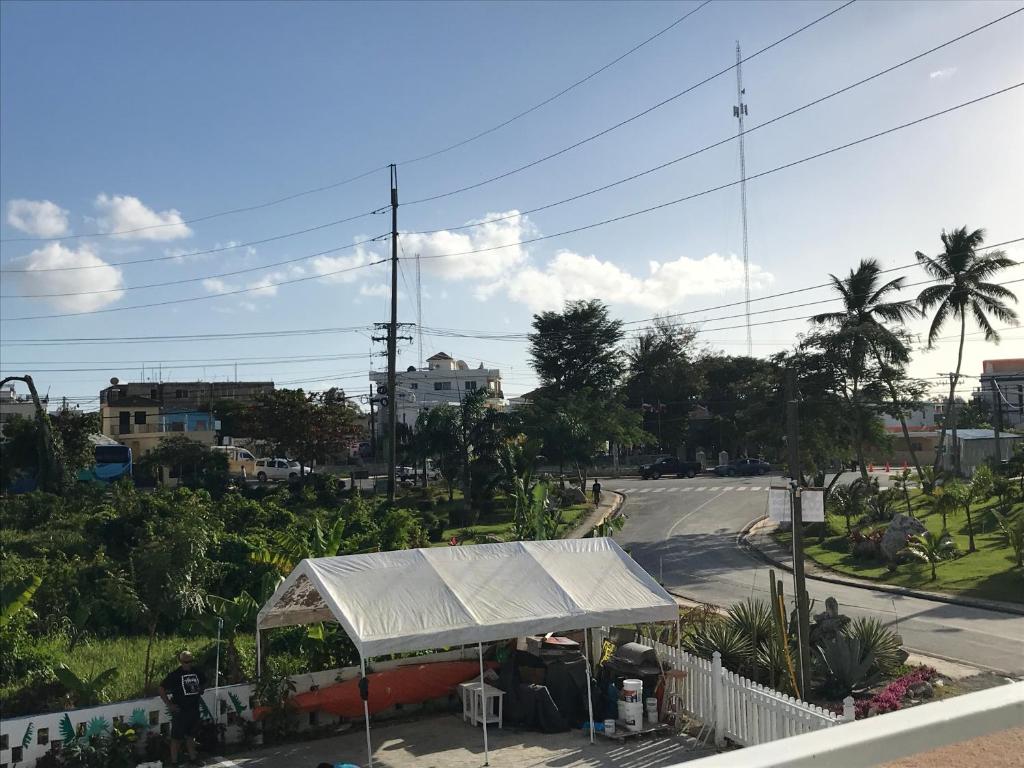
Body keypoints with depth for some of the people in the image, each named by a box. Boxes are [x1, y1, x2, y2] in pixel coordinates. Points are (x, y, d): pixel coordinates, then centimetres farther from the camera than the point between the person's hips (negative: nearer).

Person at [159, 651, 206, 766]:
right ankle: (174, 762, 12)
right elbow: (162, 689, -10)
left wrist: (199, 694, 7)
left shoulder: (197, 673, 3)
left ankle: (192, 757, 31)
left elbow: (203, 684, 23)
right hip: (180, 710, -5)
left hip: (194, 709, 5)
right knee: (176, 737, 2)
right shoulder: (174, 675, -12)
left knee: (191, 735, 19)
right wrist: (169, 705, -12)